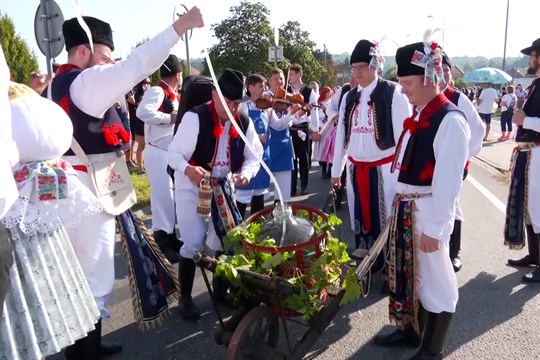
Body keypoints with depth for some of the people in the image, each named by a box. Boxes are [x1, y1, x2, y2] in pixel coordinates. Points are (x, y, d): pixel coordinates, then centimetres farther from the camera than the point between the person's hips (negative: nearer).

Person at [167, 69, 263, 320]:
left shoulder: (244, 122, -6)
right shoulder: (195, 117, -21)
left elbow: (255, 155, -1)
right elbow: (174, 152, -22)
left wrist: (247, 173, -22)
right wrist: (188, 169, -43)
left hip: (223, 186, 5)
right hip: (192, 186, -5)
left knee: (225, 238, 12)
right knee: (193, 243, -8)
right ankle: (185, 298, 12)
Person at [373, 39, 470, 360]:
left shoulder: (450, 120, -18)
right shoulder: (419, 115, 9)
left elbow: (448, 180, -20)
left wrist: (434, 228, -18)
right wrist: (398, 205, 15)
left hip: (427, 211, -8)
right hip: (405, 206, 9)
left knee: (434, 280, 8)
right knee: (406, 273, 20)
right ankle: (409, 329, 41)